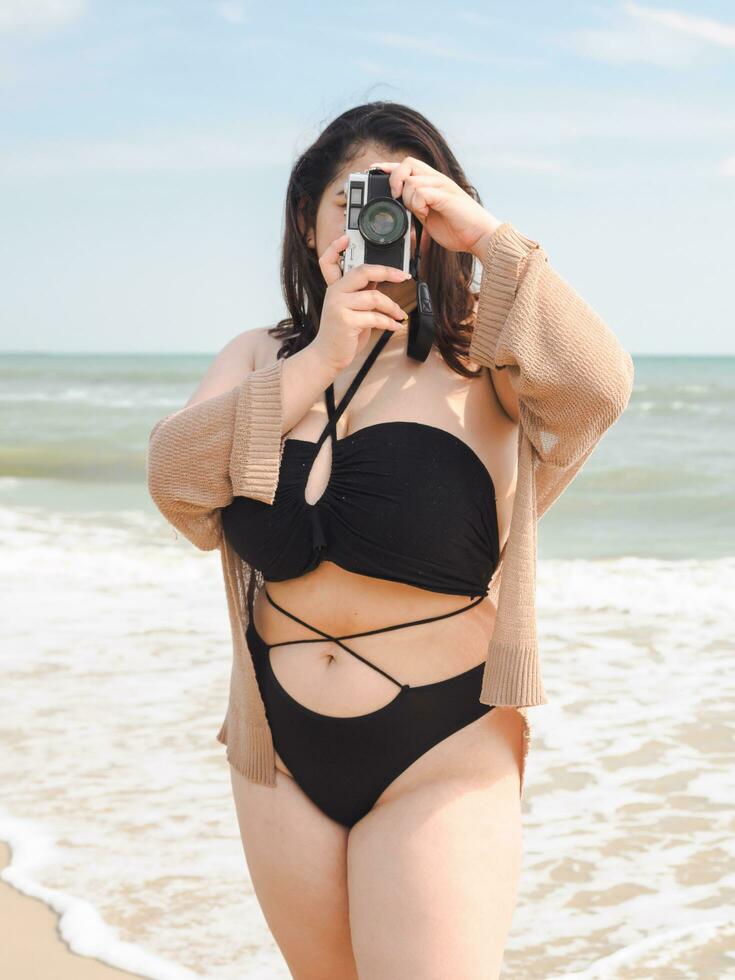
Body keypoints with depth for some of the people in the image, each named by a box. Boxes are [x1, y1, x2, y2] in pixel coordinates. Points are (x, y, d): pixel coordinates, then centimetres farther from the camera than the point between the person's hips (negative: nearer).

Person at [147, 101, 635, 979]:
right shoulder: (260, 358, 7)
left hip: (442, 754, -4)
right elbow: (173, 477, -10)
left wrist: (488, 234, -22)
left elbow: (597, 388, -24)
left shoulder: (479, 348, -4)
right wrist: (320, 360, -18)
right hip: (282, 754, 5)